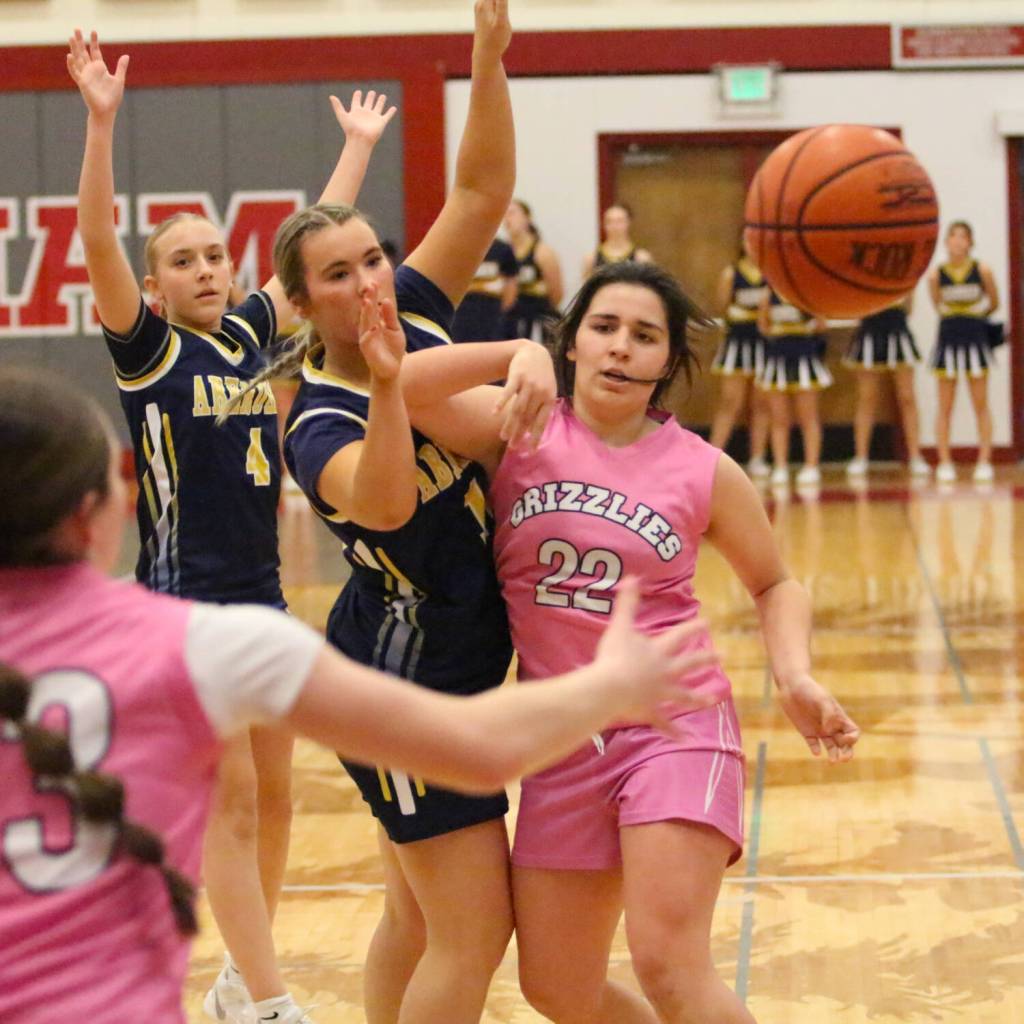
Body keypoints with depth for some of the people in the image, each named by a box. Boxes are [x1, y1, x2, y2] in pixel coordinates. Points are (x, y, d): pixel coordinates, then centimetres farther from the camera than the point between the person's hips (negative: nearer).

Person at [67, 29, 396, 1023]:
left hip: (261, 594, 6)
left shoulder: (251, 333, 9)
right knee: (230, 800, -5)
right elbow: (97, 241, -21)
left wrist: (357, 146, 26)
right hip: (184, 597, -6)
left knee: (272, 798, 11)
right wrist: (101, 121, -31)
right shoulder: (147, 347, -6)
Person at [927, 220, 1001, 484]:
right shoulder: (936, 275, -5)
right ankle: (945, 463, 7)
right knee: (945, 407, 3)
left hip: (975, 340, -1)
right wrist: (953, 319, 4)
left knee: (980, 405, 3)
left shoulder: (982, 270, -7)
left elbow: (994, 303, 6)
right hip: (948, 340, 1)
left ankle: (985, 462, 7)